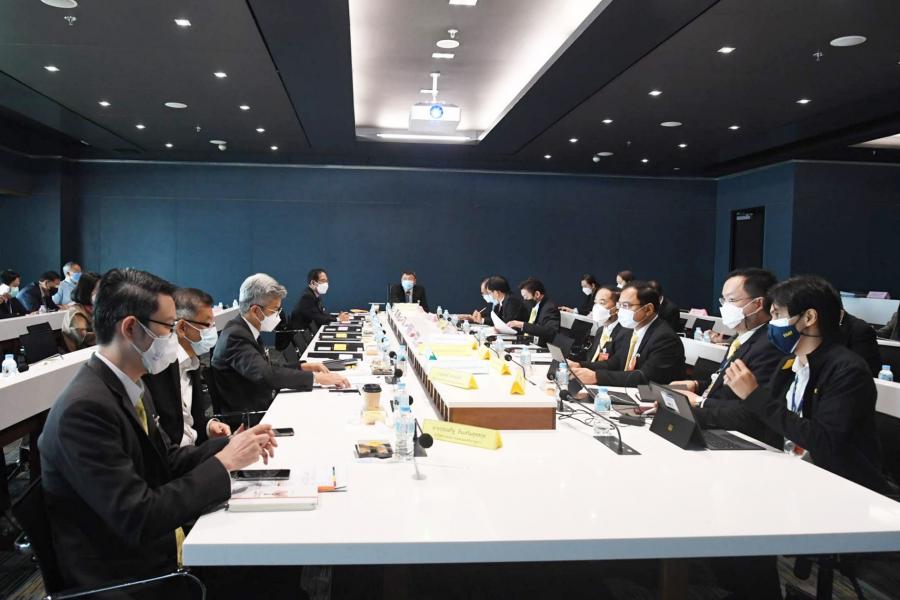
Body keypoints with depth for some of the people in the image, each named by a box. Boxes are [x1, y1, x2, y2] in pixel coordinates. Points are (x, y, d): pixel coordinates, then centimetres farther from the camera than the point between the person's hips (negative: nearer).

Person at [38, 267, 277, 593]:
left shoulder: (130, 387, 3)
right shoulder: (85, 408, -25)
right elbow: (139, 519, -26)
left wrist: (230, 445, -5)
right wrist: (223, 463, -20)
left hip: (163, 544, 8)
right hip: (123, 573, -8)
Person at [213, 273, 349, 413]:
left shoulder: (245, 330, 7)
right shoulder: (235, 336, -20)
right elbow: (265, 374, -31)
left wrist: (302, 367, 1)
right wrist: (315, 377, -28)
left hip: (263, 404, 8)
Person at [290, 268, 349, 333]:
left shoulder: (316, 296, 10)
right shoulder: (307, 297, -18)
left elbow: (321, 314, 6)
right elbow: (317, 319, -21)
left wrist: (338, 317, -8)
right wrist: (338, 319, -17)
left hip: (312, 330, 9)